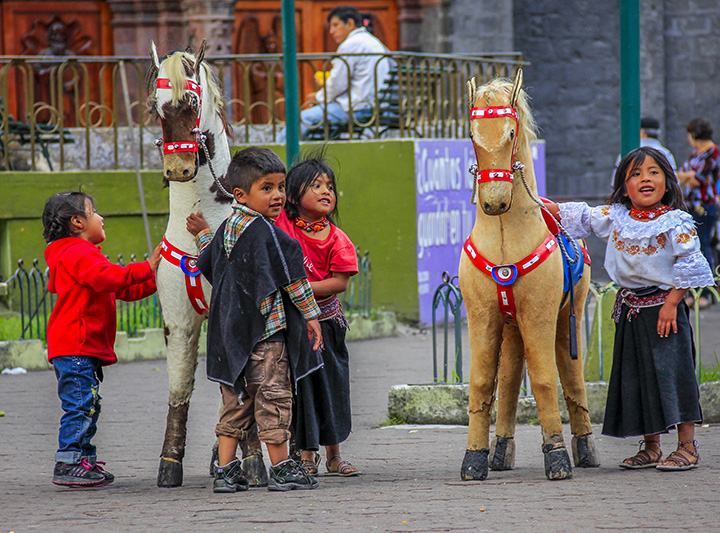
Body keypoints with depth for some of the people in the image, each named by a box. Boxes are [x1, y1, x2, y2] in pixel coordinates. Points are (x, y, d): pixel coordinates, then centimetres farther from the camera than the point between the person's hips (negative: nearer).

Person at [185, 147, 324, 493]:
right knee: (273, 394, -1)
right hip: (265, 326, -8)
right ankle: (281, 469, 2)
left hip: (230, 328, 8)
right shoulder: (264, 231, -13)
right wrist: (310, 314, -7)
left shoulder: (226, 229, 12)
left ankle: (225, 471, 9)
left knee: (236, 400, 11)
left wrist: (202, 235, 45)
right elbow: (291, 276, -13)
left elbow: (210, 264, 28)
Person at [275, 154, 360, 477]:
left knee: (330, 384, 8)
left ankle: (333, 456, 20)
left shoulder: (336, 239, -9)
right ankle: (306, 454, 13)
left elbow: (340, 282, -15)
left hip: (324, 320, 1)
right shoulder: (280, 223, -8)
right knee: (299, 385, 2)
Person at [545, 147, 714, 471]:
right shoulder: (615, 218, 5)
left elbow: (689, 266, -11)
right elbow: (581, 217, 16)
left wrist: (671, 303, -16)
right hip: (630, 311, 5)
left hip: (663, 309, -5)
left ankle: (687, 446, 0)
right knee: (637, 377, 7)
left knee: (672, 372, -7)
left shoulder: (675, 223, -10)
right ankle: (650, 447, 17)